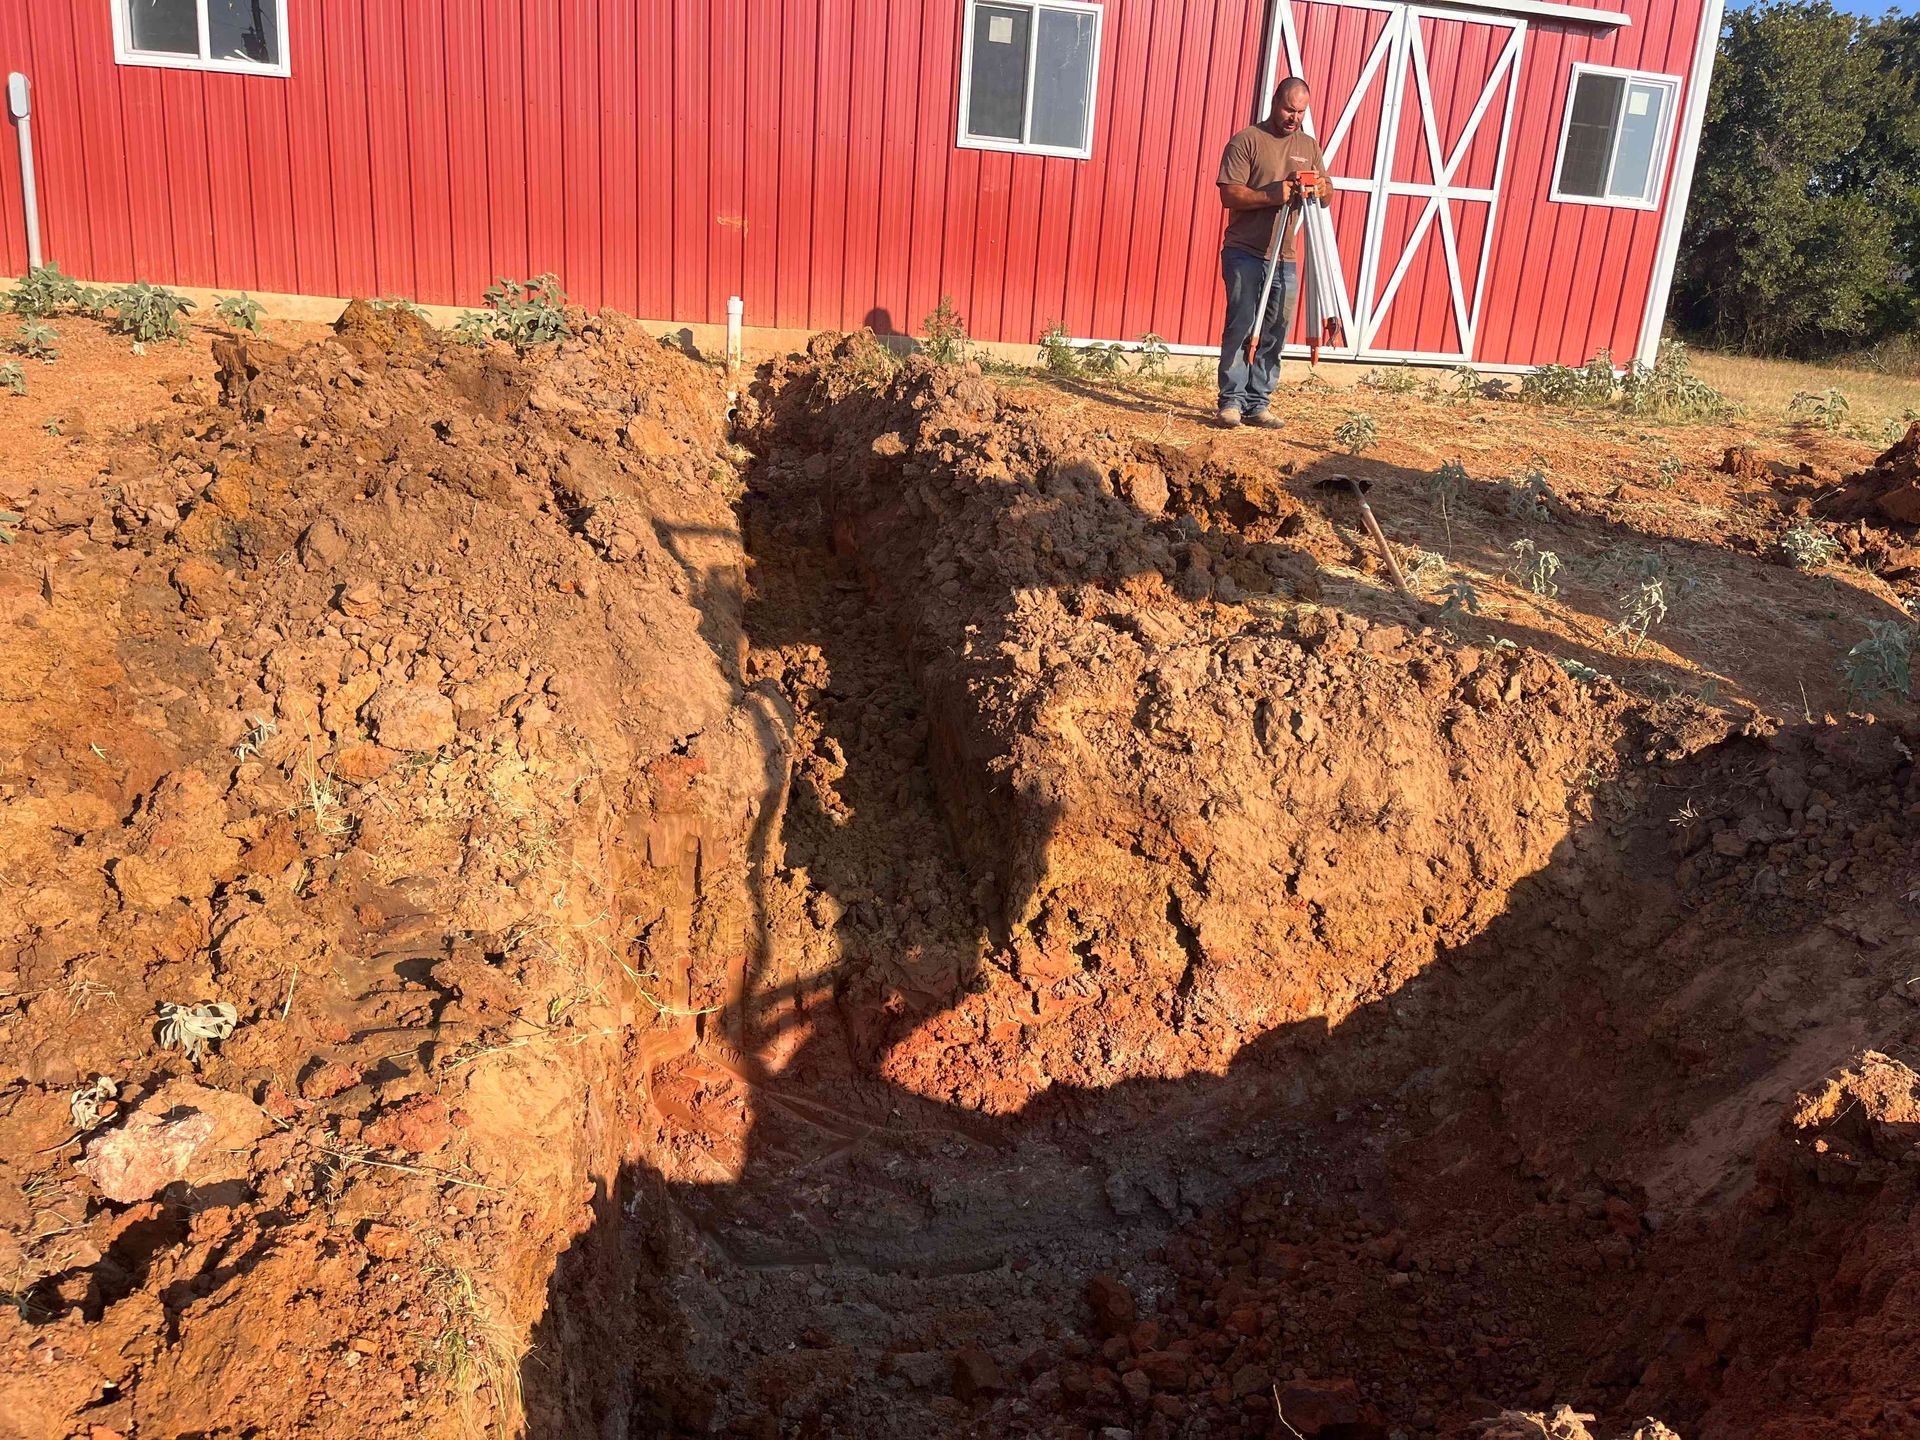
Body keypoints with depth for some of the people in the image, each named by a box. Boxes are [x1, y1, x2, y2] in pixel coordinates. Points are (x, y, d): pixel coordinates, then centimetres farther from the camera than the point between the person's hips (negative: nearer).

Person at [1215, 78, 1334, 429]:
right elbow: (1229, 194, -10)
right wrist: (1273, 195, -21)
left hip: (1286, 258, 5)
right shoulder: (1246, 141, -1)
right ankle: (1232, 401, -2)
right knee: (1240, 328, -8)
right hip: (1244, 254, -5)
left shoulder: (1309, 146, 17)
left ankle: (1257, 403, 9)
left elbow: (1328, 195, 17)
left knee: (1274, 333, 3)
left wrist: (1321, 189, -7)